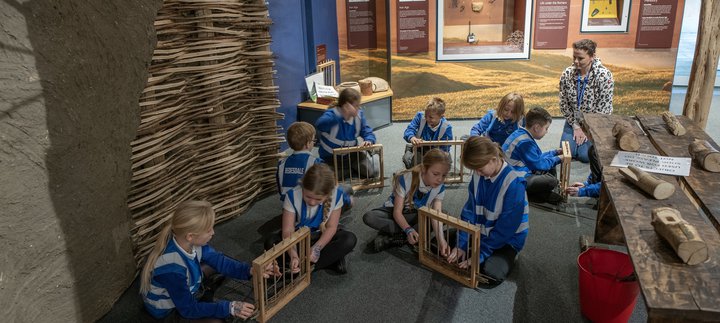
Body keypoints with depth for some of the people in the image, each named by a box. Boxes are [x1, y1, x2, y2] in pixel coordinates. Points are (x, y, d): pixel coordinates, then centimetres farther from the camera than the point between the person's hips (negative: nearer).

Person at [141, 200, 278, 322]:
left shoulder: (190, 242, -20)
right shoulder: (171, 270, -40)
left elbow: (218, 260, -8)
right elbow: (188, 309, -28)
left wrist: (250, 270, -20)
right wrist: (229, 308, -29)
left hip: (186, 289, 7)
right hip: (168, 310, -7)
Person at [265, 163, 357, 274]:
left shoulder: (336, 195, -25)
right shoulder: (292, 196, -27)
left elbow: (331, 227, -17)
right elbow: (288, 230, -28)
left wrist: (316, 248, -32)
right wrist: (293, 256, -44)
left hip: (322, 237, 0)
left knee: (350, 239, -28)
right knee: (270, 243, -28)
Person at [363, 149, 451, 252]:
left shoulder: (440, 187, -18)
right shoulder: (405, 179, -28)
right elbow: (397, 212, -27)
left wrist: (441, 239, -45)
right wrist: (409, 230, -45)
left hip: (417, 214, 3)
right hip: (394, 211, -3)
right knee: (368, 217, -31)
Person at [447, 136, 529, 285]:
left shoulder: (514, 183, -27)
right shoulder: (478, 175, -10)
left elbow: (505, 228, -24)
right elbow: (469, 210, -5)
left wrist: (480, 254, -23)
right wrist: (462, 245, -13)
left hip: (507, 238, -5)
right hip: (481, 231, 5)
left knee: (492, 273, -29)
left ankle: (507, 257, 3)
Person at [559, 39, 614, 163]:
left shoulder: (604, 76, -23)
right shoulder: (567, 74, -12)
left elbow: (604, 108, -18)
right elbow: (564, 103, -4)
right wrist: (575, 126, -6)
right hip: (574, 121, 3)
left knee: (585, 155, -15)